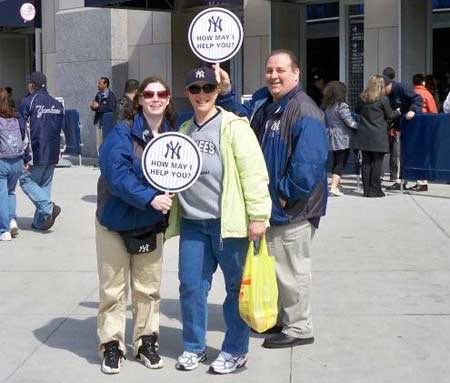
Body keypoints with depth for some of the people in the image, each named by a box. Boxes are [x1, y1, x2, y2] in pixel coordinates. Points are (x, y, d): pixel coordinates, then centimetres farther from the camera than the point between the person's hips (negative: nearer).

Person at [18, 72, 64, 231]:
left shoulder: (27, 102, -7)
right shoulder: (57, 104, 13)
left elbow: (24, 132, -11)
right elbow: (62, 130, 16)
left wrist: (26, 157, -11)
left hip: (36, 154, -6)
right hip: (53, 155, 6)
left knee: (26, 180, 6)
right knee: (45, 185, 12)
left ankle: (48, 208, -12)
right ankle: (40, 222, 12)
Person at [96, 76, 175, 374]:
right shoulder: (123, 132, -14)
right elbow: (117, 173, -25)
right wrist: (149, 198, -34)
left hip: (152, 225, 4)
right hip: (116, 222, -4)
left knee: (148, 289, 12)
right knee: (113, 289, 6)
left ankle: (147, 341, 26)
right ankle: (112, 345, 18)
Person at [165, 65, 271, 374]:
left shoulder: (233, 126, -7)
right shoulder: (185, 130, 14)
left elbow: (254, 173, -13)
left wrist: (258, 215, -17)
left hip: (228, 221, -6)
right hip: (193, 222, 6)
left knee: (237, 287, 5)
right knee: (191, 285, 10)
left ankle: (236, 351, 18)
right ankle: (194, 346, 25)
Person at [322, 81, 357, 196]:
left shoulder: (326, 107, 8)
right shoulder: (342, 106, -14)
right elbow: (350, 122, -15)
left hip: (332, 138, 7)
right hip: (343, 139, -7)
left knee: (336, 163, 16)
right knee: (340, 163, -5)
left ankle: (337, 186, 21)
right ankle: (333, 187, -12)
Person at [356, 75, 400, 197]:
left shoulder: (362, 98, 3)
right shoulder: (383, 99, -9)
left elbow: (357, 111, 18)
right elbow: (390, 115, 1)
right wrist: (398, 112, 20)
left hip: (364, 135, 4)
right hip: (378, 135, -4)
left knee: (366, 162, 8)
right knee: (377, 162, 1)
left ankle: (367, 189, 10)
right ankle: (375, 190, 1)